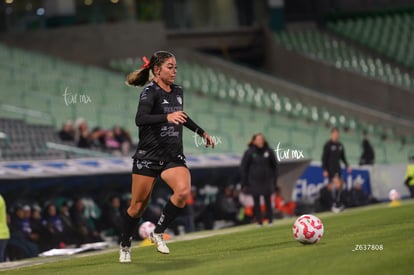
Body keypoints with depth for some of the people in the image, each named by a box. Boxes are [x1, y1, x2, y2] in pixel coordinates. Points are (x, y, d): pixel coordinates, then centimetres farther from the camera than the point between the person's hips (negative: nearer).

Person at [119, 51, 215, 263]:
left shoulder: (178, 92, 9)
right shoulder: (150, 92, -12)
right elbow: (140, 119, -30)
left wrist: (202, 132, 35)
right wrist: (167, 118, -43)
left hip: (173, 156, 5)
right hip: (148, 156, -5)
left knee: (183, 191, -23)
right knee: (138, 206, 3)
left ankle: (158, 233, -6)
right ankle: (125, 246, 25)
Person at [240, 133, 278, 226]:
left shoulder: (269, 151, 0)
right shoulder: (249, 152, -4)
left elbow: (274, 166, 8)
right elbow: (244, 168, 0)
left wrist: (274, 179, 5)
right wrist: (244, 183, -2)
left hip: (267, 181, 1)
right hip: (254, 182, -1)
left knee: (268, 202, 3)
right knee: (256, 203, 4)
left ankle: (270, 221, 10)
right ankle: (259, 222, 12)